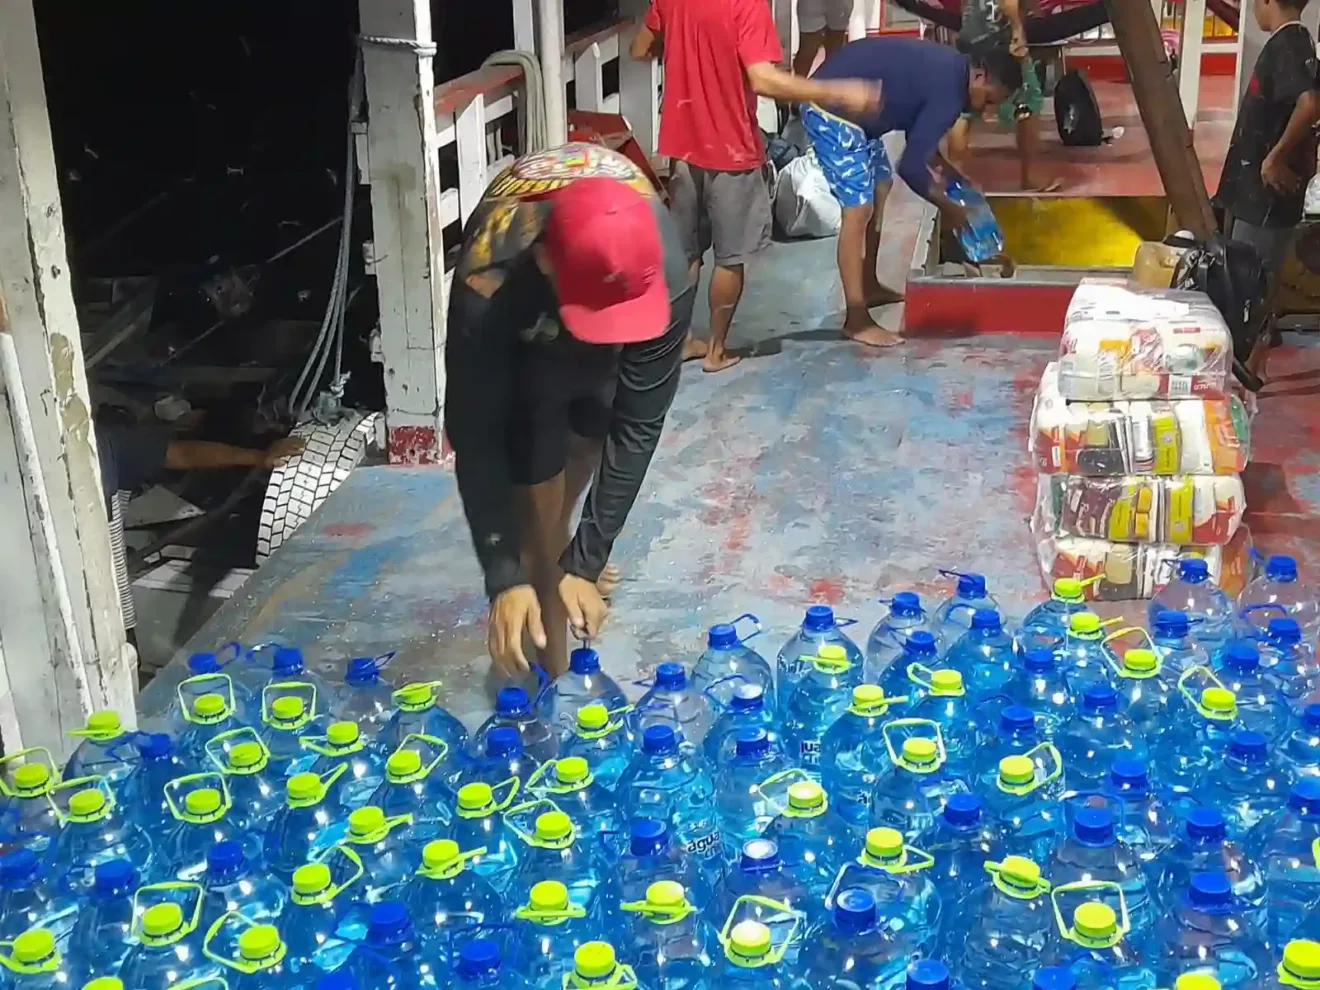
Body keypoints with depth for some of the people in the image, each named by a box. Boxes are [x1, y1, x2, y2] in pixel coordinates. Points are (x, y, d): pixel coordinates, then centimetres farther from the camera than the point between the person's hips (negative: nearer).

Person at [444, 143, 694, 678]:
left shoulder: (665, 268, -40)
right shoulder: (488, 289, -45)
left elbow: (639, 422, -33)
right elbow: (476, 435, -33)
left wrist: (588, 560, -33)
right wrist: (504, 576, -35)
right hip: (522, 335, -2)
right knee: (537, 489, -8)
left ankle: (570, 557, 48)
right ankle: (557, 676, 3)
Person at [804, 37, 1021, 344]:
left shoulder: (949, 69, 10)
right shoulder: (949, 92, -20)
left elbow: (918, 134, 23)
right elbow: (910, 166, -19)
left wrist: (946, 169, 17)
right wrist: (946, 207, -6)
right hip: (831, 109, -11)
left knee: (880, 186, 21)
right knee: (859, 209, -11)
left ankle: (869, 286, 33)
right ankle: (856, 321, -6)